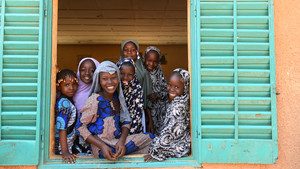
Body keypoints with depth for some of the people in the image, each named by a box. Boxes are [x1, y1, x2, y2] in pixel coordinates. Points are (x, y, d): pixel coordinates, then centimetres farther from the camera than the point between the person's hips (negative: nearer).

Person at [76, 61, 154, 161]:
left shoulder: (117, 96, 5)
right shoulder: (95, 100, -14)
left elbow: (125, 122, 7)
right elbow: (80, 127, -11)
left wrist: (122, 140, -13)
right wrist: (102, 146, -19)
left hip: (118, 141, 6)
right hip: (101, 148, -6)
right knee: (150, 138, -11)